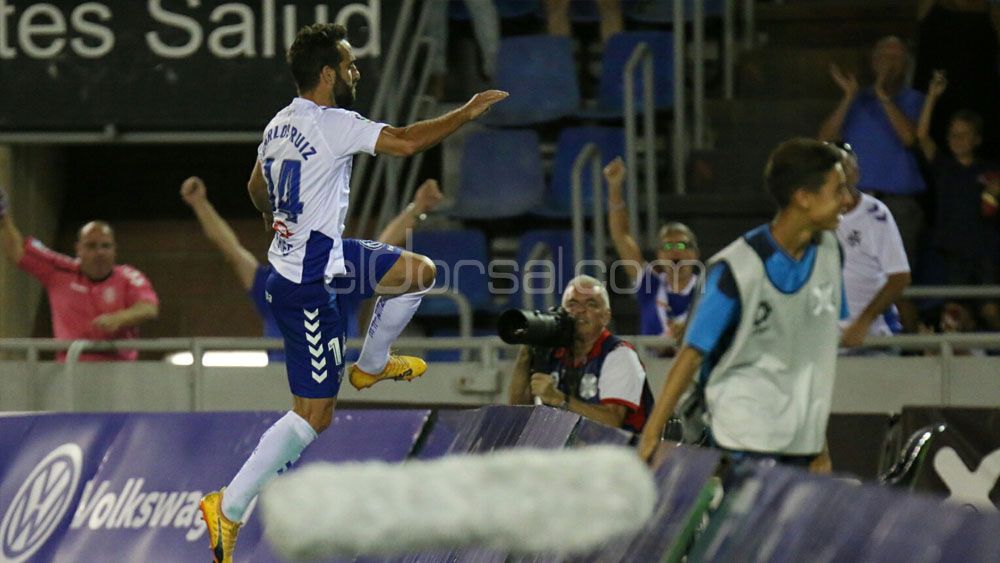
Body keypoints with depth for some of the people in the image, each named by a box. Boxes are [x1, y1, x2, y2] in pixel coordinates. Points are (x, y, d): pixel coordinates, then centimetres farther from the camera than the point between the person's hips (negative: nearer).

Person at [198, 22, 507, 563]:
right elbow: (405, 141, -27)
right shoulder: (332, 123, -19)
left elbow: (257, 189, 27)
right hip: (307, 289, -10)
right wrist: (467, 112, -13)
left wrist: (275, 216, 49)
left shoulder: (279, 124, 9)